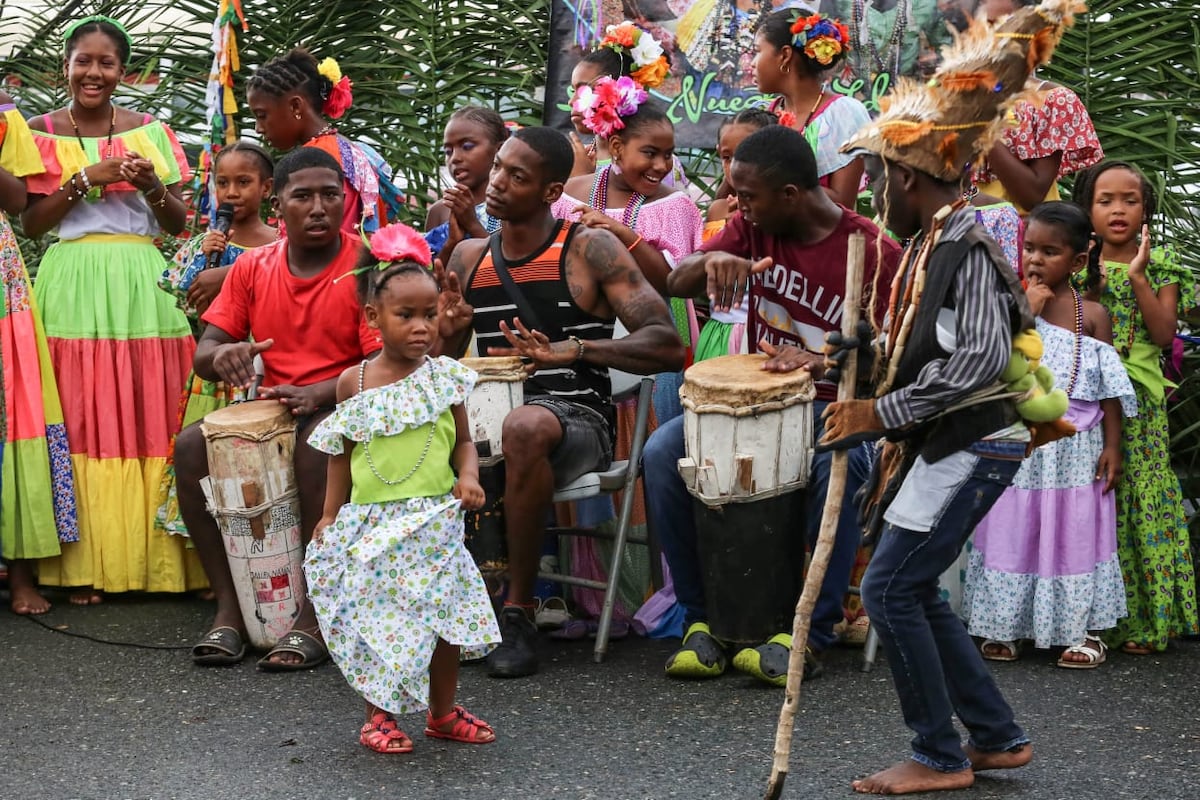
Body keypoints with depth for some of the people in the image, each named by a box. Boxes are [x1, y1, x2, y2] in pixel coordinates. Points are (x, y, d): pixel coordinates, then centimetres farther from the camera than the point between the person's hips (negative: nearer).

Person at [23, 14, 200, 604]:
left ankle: (155, 557, 5)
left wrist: (152, 185, -9)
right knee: (80, 420, -3)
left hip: (140, 283, 1)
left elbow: (179, 224, 10)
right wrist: (86, 179, -9)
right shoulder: (41, 133, 8)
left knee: (149, 416, -2)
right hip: (72, 283, -1)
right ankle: (86, 565, 1)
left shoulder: (150, 131, 10)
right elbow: (30, 224, 2)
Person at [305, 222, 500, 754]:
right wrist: (330, 514, 9)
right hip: (372, 522, -1)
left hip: (434, 519, 1)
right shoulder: (354, 383, 0)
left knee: (444, 615, 6)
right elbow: (343, 453, 9)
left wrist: (468, 477, -10)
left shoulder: (444, 377, -1)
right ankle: (380, 716, 20)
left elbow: (463, 439, 9)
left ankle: (442, 711, 26)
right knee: (379, 616, 2)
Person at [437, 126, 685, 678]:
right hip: (490, 416, 5)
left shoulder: (589, 250, -3)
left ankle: (519, 612, -24)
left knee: (525, 428, -39)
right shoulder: (469, 257, 13)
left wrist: (574, 349, -25)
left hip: (578, 419, -4)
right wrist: (447, 334, -6)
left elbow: (668, 346, -11)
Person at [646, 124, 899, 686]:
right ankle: (701, 618, -9)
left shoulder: (874, 254, -12)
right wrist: (711, 260, -26)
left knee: (837, 469, -39)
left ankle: (810, 633, -24)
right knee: (662, 453, -21)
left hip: (836, 407, -5)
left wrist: (821, 364, -33)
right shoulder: (753, 226, 3)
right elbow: (677, 285, -2)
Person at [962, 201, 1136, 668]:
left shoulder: (1092, 315, 0)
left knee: (1075, 530, 4)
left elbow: (1109, 386, 0)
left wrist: (1112, 445, -5)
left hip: (1075, 446, -1)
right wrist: (1026, 313, -15)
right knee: (1013, 529, 6)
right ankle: (1003, 627, 16)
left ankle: (1084, 629, 14)